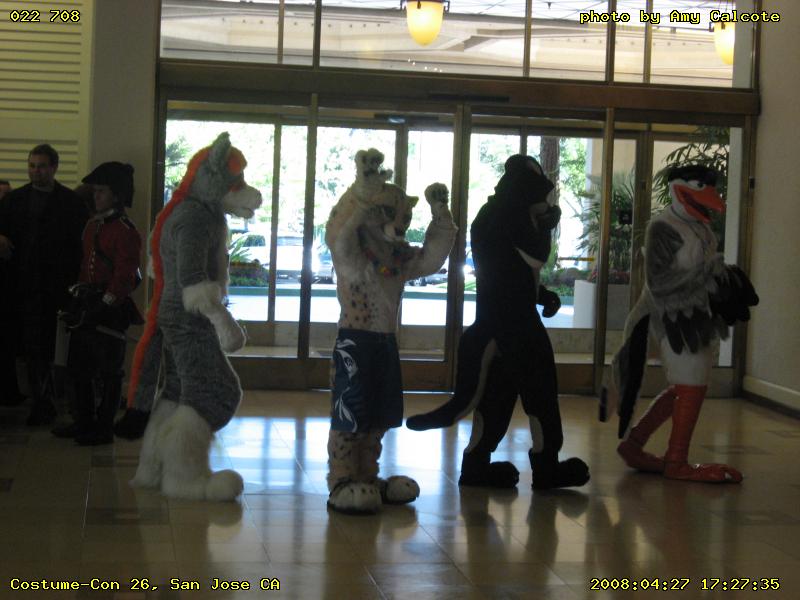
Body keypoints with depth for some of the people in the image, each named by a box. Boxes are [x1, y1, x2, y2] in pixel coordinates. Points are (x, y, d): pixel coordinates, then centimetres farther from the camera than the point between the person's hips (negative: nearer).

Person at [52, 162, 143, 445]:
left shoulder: (125, 231, -13)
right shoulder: (92, 225, 14)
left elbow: (125, 276, -17)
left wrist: (106, 304, -19)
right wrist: (78, 299, 15)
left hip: (110, 308, -9)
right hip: (86, 305, 9)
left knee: (109, 373, 0)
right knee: (78, 367, 14)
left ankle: (104, 429, 7)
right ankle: (83, 422, 25)